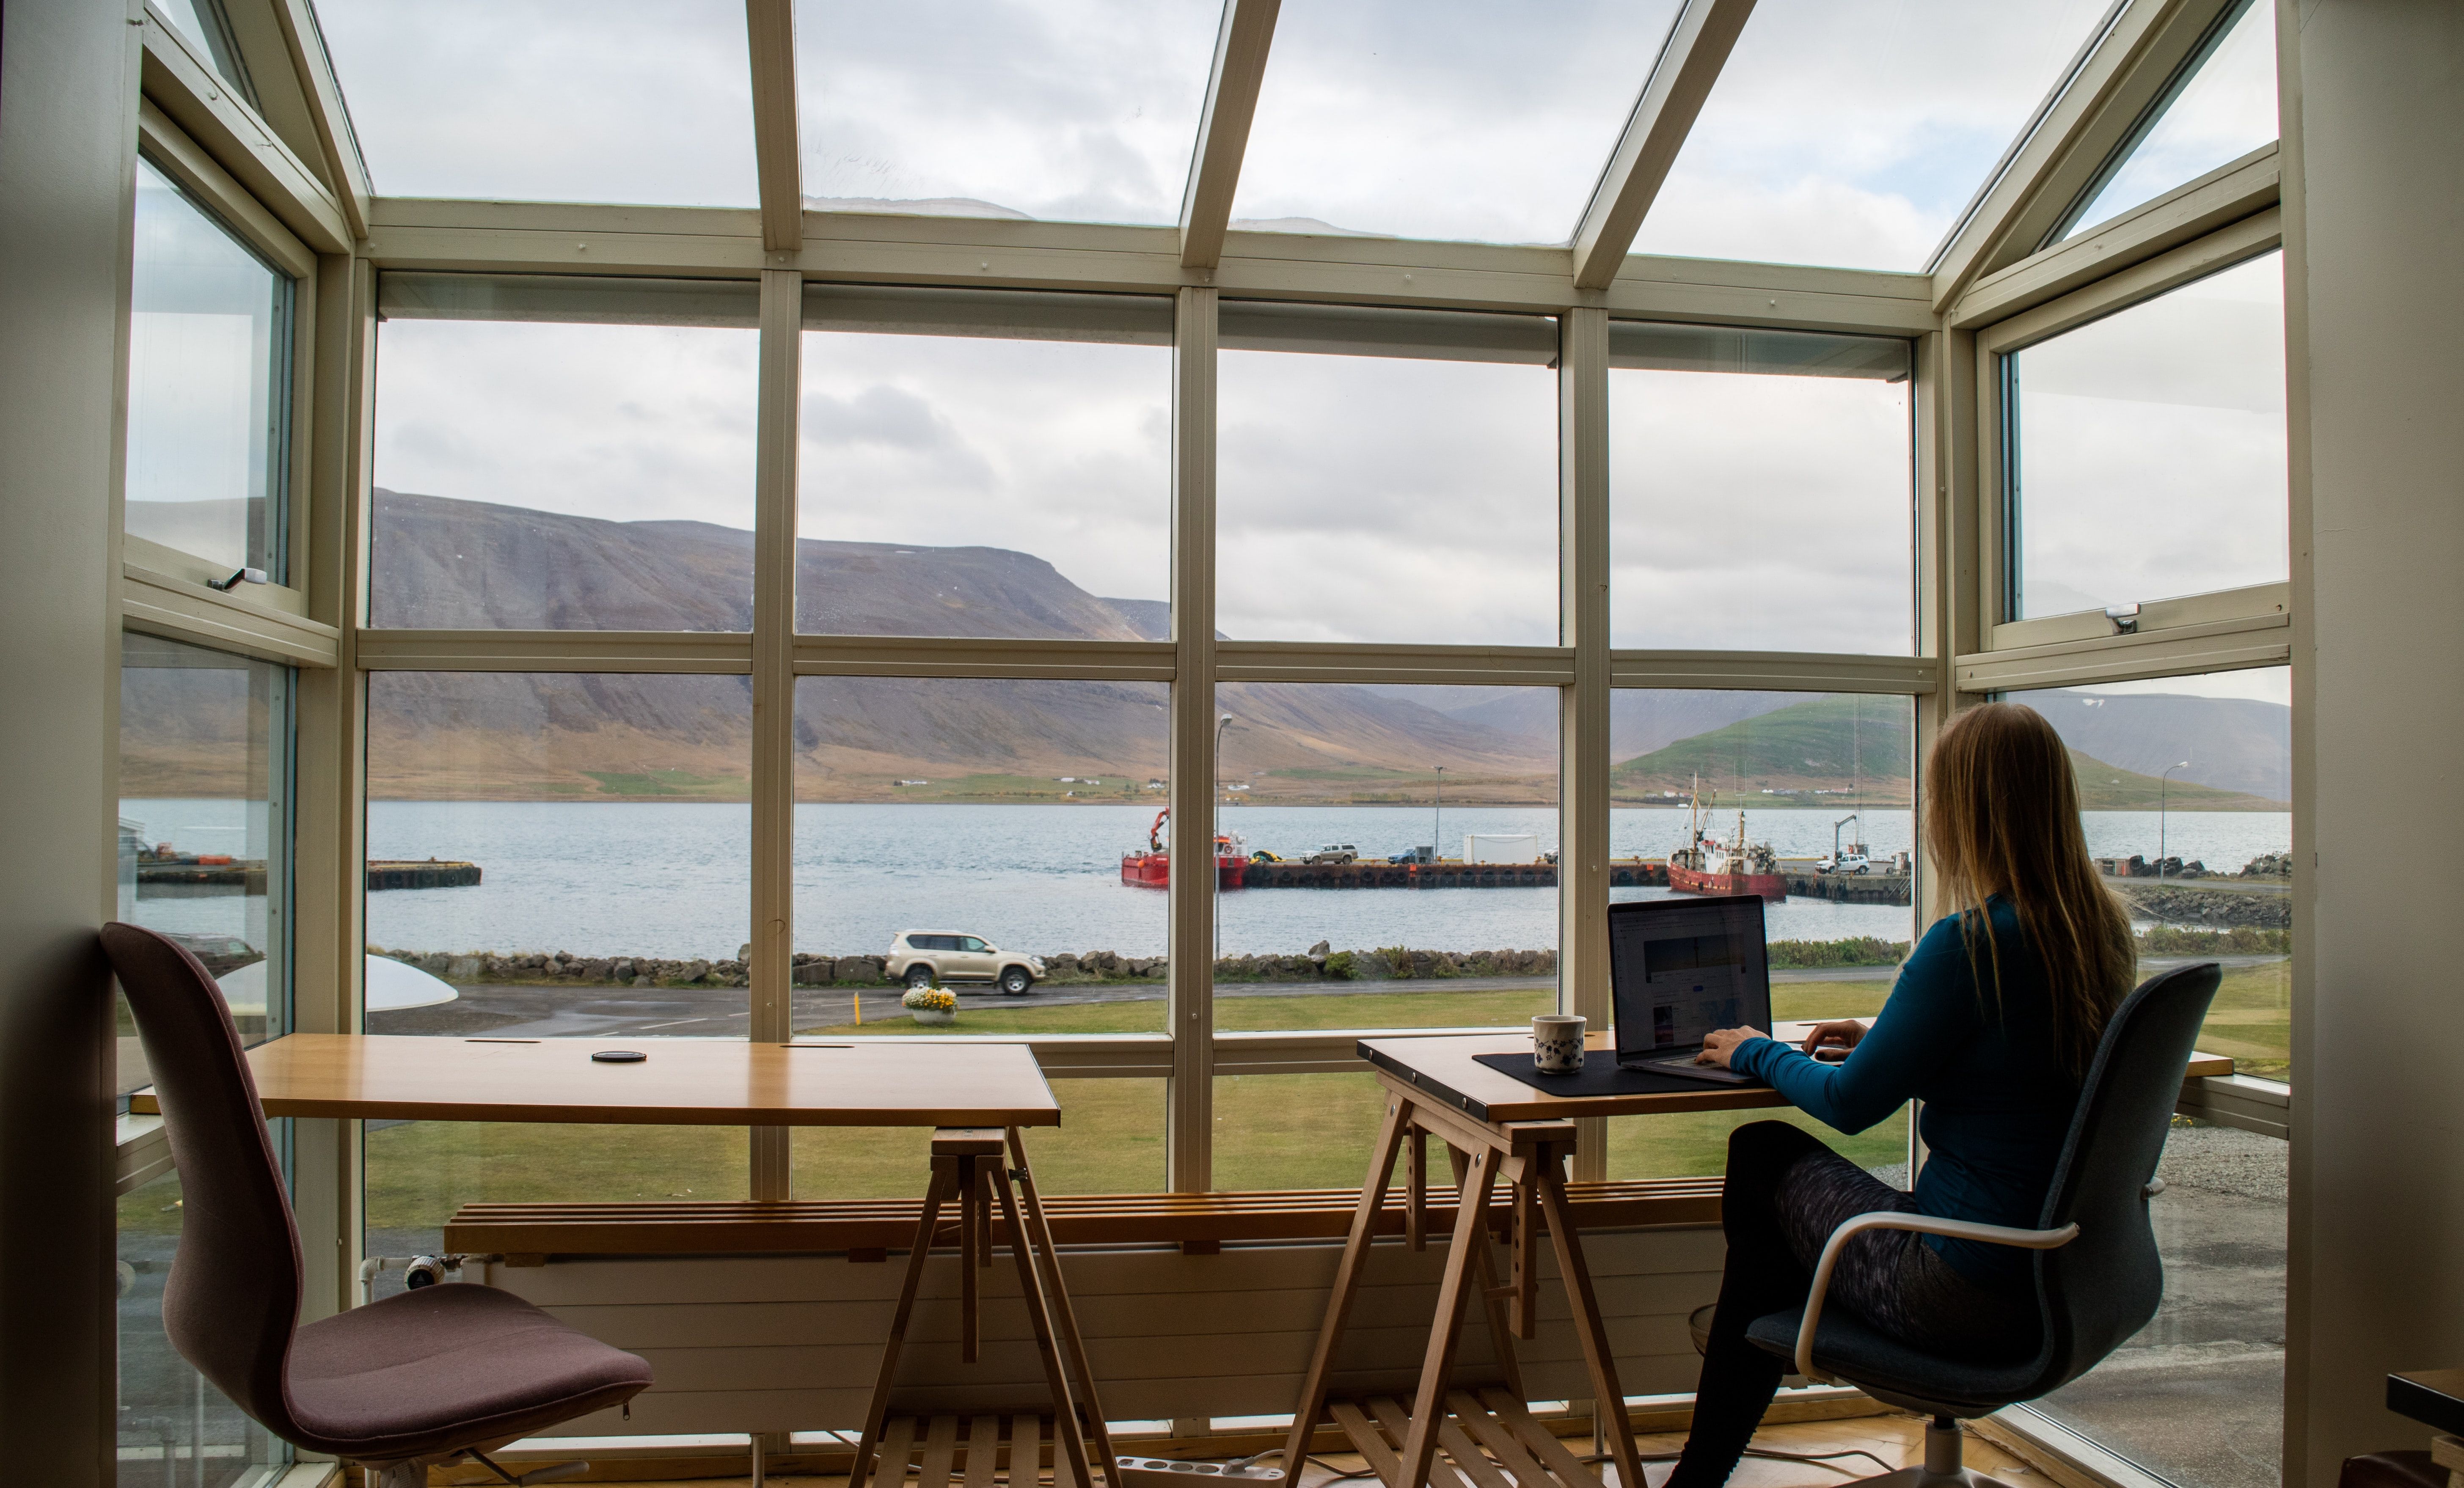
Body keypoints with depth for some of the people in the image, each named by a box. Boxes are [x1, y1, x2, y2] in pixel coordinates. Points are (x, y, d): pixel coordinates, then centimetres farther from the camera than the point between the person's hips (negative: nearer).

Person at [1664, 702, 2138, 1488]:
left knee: (1764, 1154, 12)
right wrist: (1880, 1040, 21)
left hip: (1972, 1298, -8)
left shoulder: (1971, 944, -23)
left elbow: (1850, 1104, -14)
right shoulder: (2103, 933, 2)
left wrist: (1759, 1053, 4)